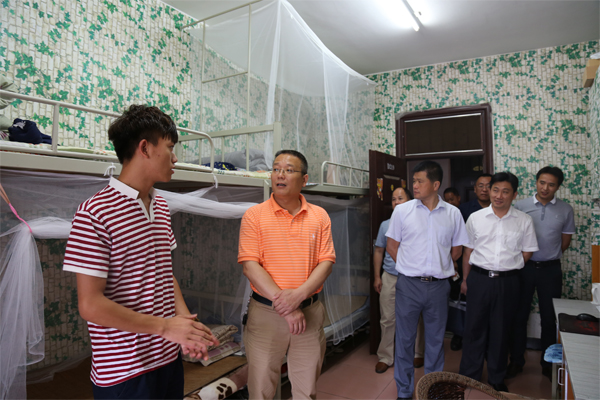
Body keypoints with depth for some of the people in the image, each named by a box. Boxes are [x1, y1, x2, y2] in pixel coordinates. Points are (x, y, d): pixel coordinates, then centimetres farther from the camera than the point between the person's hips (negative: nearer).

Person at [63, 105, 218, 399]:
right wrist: (165, 326, -15)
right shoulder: (95, 212, -17)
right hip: (123, 372, -7)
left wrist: (185, 320, -1)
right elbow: (90, 305, -18)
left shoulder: (161, 207, 7)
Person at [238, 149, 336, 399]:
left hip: (310, 311, 2)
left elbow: (326, 262, -3)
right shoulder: (254, 215, -4)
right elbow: (250, 266, -11)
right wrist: (283, 305, -17)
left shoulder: (319, 216, 3)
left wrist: (298, 295, -18)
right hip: (265, 312, -1)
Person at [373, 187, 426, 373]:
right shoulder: (385, 225, 8)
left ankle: (416, 354, 30)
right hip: (390, 278, 2)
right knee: (388, 319, 5)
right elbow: (378, 251, 10)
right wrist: (377, 277, 6)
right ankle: (385, 357, 18)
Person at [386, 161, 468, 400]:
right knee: (405, 339, 9)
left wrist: (438, 266, 5)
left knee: (435, 340, 15)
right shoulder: (402, 211, -3)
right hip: (408, 284, -1)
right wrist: (410, 267, 1)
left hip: (438, 285, 1)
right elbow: (392, 246, 4)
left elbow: (457, 249, 11)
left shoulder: (453, 213, 0)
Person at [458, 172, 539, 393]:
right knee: (474, 328, 7)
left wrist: (508, 267, 2)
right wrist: (465, 279, 8)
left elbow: (526, 252, 8)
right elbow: (468, 251, 6)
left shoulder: (524, 221, 0)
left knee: (501, 331, 13)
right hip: (478, 279, 0)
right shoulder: (475, 218, 1)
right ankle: (468, 377, 22)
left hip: (508, 281, 0)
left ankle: (497, 379, 30)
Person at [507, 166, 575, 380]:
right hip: (524, 267, -1)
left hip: (550, 269, 1)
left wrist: (548, 257, 8)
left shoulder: (565, 210, 0)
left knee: (549, 318, 11)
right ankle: (516, 361, 22)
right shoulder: (520, 206, -4)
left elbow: (565, 241, 8)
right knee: (520, 315, 8)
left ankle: (548, 364, 28)